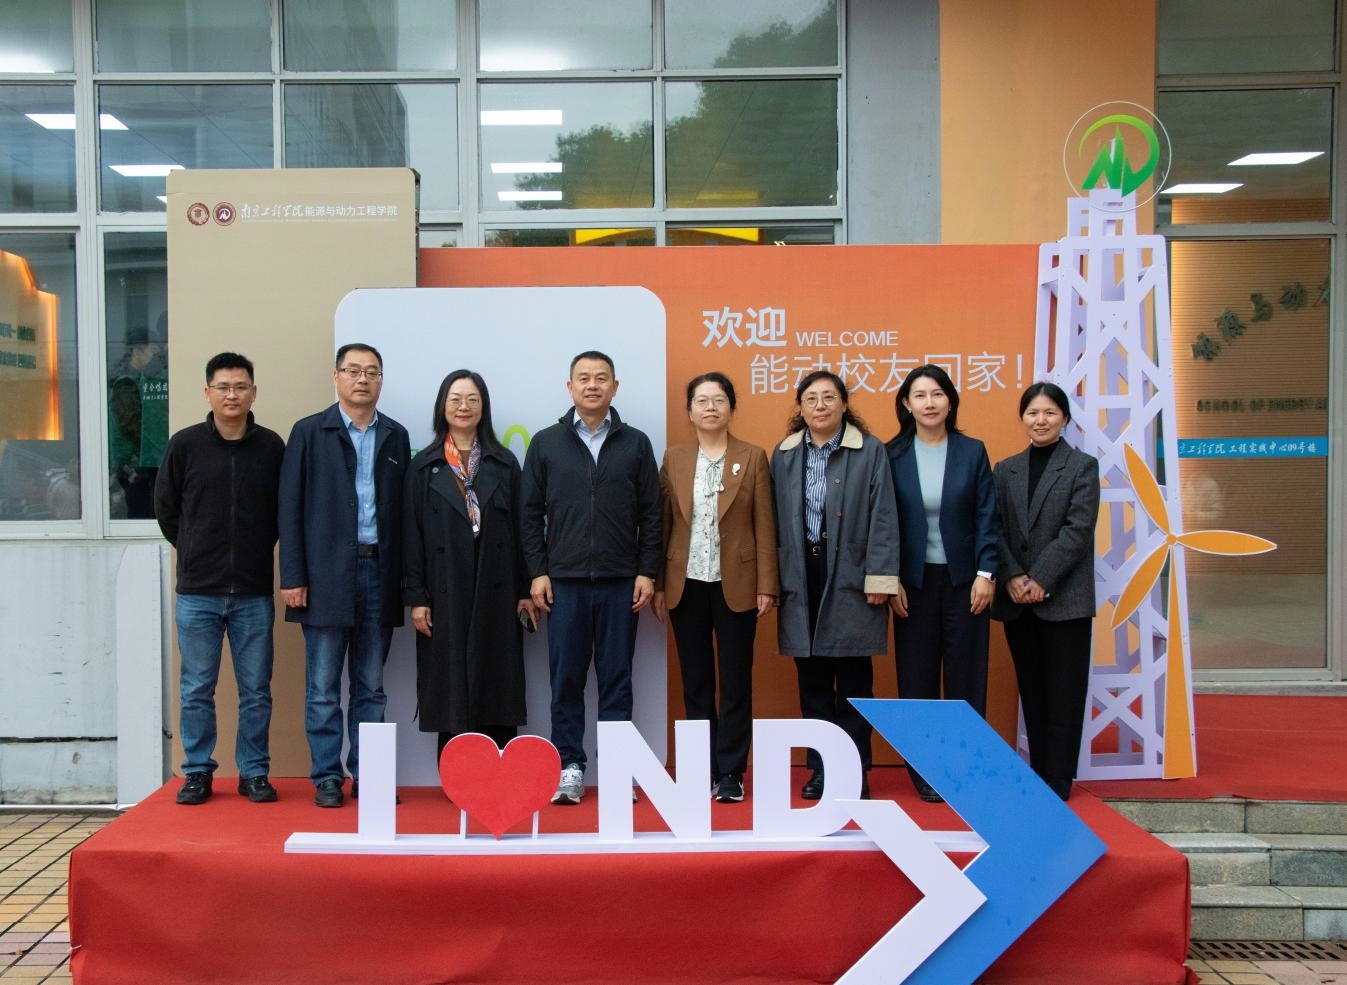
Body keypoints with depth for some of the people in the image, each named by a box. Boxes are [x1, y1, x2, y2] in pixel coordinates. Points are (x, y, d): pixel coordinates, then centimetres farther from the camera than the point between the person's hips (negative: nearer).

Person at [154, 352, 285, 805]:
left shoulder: (272, 446, 0)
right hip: (198, 592, 0)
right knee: (196, 690, 8)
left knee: (256, 691, 7)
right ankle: (197, 772, 20)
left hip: (254, 592, 0)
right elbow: (165, 509, 9)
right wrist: (197, 551, 10)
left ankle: (254, 773, 18)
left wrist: (255, 550, 6)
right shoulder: (184, 444, 0)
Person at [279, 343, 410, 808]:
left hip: (379, 573, 2)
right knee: (323, 687, 3)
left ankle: (367, 776, 17)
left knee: (370, 687, 9)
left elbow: (401, 509, 7)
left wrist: (405, 578, 2)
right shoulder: (309, 431, 3)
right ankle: (327, 778, 13)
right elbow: (290, 507, 0)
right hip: (326, 575, -2)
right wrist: (292, 577, -6)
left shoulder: (396, 436, 10)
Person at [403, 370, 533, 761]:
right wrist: (415, 597, -4)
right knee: (450, 692, 2)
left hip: (495, 593, 1)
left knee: (497, 689, 2)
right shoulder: (423, 467, 6)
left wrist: (525, 590, 1)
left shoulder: (505, 464, 9)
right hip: (445, 594, 0)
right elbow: (411, 535, 3)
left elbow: (520, 529, 7)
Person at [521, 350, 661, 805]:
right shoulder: (546, 443, 6)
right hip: (564, 581, 0)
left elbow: (651, 514, 5)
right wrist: (537, 572, -2)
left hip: (621, 582, 0)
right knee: (566, 679, 4)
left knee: (616, 679, 6)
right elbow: (531, 514, 5)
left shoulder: (636, 444, 6)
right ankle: (570, 766, 14)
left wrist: (647, 573, -1)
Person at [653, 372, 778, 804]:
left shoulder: (753, 458, 2)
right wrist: (658, 585, 2)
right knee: (696, 683, 8)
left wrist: (766, 586, -6)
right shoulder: (674, 458, 6)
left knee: (735, 683, 3)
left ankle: (730, 773, 12)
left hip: (736, 585, -2)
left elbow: (764, 526, -1)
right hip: (687, 585, 2)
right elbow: (663, 524, 6)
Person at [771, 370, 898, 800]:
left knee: (854, 683, 5)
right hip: (801, 579, 3)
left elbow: (882, 518, -5)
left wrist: (879, 578, -11)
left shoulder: (870, 450, 0)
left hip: (850, 579, -3)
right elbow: (776, 519, 9)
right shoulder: (784, 454, 10)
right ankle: (820, 768, 20)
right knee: (812, 684, 9)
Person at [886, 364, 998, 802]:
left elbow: (986, 517, 0)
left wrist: (985, 573, -7)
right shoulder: (893, 455, 0)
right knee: (917, 678, 5)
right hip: (914, 581, 0)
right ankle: (924, 771, 15)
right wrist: (891, 581, -6)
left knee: (965, 675, 5)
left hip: (963, 579, 0)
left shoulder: (972, 451, 1)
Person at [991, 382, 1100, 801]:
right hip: (1017, 599, 4)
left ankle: (1058, 779, 10)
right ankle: (1037, 774, 19)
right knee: (1031, 690, 10)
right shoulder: (1005, 470, 11)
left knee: (1063, 691, 2)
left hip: (1064, 597, -4)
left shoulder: (1082, 466, 1)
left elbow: (1079, 529, -9)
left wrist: (1040, 579, -15)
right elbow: (997, 530, 5)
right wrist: (1012, 578, -10)